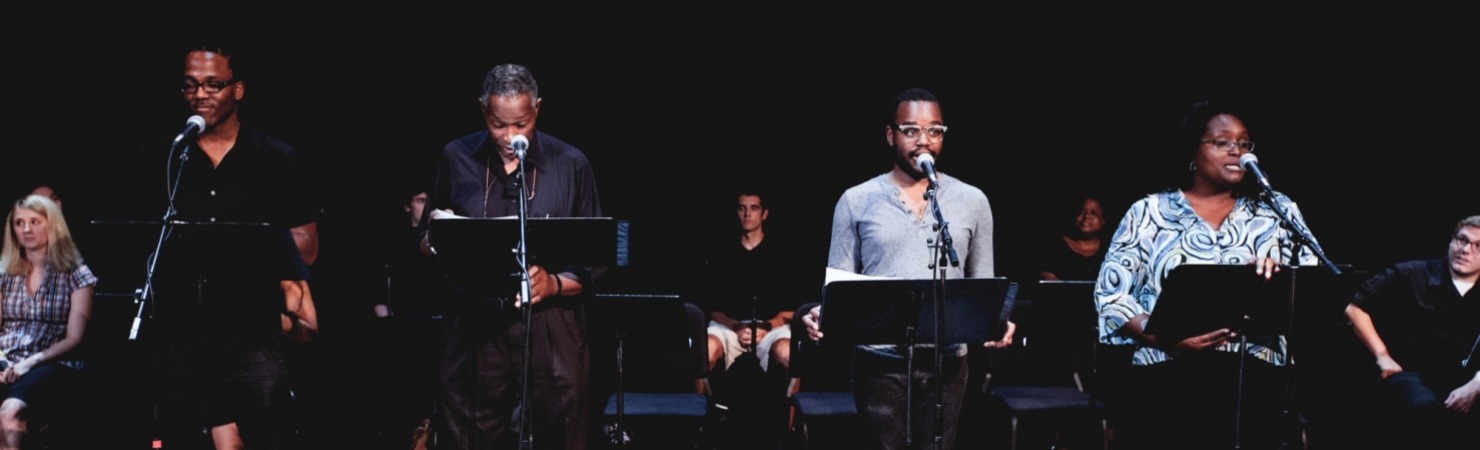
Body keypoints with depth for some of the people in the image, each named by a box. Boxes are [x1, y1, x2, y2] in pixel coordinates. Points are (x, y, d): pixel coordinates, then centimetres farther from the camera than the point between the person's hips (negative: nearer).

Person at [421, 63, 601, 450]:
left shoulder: (571, 165, 1)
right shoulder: (456, 159, 5)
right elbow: (428, 245, 14)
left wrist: (555, 284, -15)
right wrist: (434, 235, -9)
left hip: (550, 327, -1)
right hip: (475, 323, 1)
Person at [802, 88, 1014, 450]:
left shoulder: (972, 201, 7)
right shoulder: (856, 201, 3)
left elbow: (983, 284, 11)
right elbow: (838, 282, 4)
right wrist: (821, 314, -16)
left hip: (946, 359, 1)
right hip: (880, 359, -1)